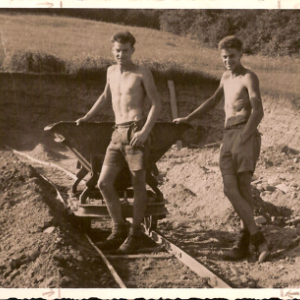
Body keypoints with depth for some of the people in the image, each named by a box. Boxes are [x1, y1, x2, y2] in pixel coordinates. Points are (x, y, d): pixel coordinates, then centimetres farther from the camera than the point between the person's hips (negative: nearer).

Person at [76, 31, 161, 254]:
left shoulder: (142, 73, 0)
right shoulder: (111, 71, 18)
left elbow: (157, 104, -4)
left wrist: (145, 131, -16)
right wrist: (87, 117, 34)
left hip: (137, 131, -6)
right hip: (118, 133, 6)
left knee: (138, 183, -1)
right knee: (104, 183, 0)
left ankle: (134, 235, 8)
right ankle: (119, 230, 12)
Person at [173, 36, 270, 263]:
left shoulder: (249, 78, -2)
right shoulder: (226, 77, 22)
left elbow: (258, 111, -13)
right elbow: (213, 101, 37)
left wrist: (244, 137, -22)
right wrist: (187, 119, 37)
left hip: (245, 134, -7)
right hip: (228, 136, 7)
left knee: (243, 187, -12)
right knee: (231, 189, -8)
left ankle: (244, 242, -8)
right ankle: (258, 239, -9)